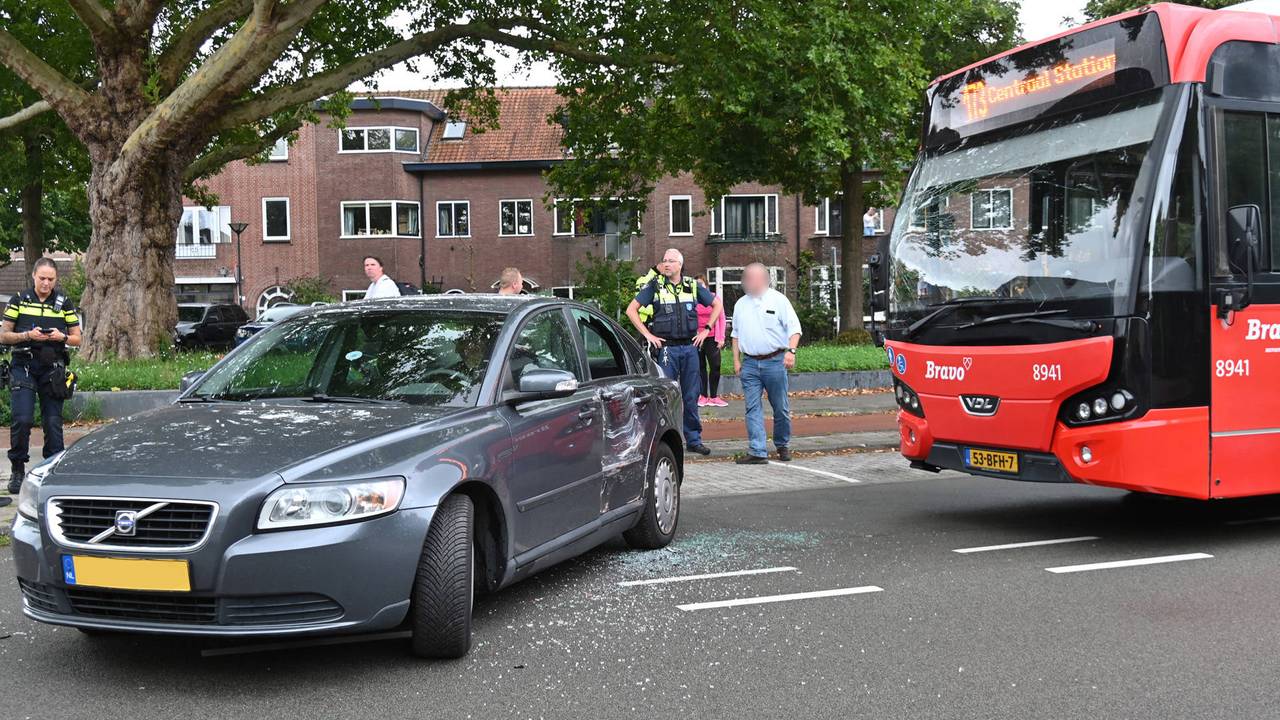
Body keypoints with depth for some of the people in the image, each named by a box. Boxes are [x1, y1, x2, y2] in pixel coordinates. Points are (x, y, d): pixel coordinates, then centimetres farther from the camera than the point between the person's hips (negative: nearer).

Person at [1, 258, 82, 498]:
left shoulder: (64, 303, 9)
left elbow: (77, 338, 11)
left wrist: (62, 337, -10)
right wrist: (28, 335, -12)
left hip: (53, 369, 1)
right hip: (23, 367, -1)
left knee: (53, 422, 1)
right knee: (22, 419, -11)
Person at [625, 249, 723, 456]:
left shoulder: (693, 286, 8)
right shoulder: (654, 287, 1)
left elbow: (717, 304, 19)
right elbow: (631, 310, 1)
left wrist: (706, 330, 10)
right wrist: (647, 334, -5)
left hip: (690, 347, 3)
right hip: (666, 347, -3)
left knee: (691, 396, 7)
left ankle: (694, 439, 15)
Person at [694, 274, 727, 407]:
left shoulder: (715, 297, 4)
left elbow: (721, 318, 7)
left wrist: (721, 338, 1)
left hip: (712, 338, 1)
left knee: (715, 366, -2)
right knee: (700, 367, 6)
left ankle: (714, 397, 8)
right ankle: (703, 396, 13)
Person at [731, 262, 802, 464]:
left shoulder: (778, 300, 1)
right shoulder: (741, 304, 14)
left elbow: (794, 328, -3)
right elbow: (736, 334, 20)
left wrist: (791, 351, -17)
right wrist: (736, 360, 13)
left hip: (774, 361, -3)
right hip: (749, 363, 3)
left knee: (781, 408, 4)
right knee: (752, 408, -3)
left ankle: (782, 445, 23)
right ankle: (757, 452, -3)